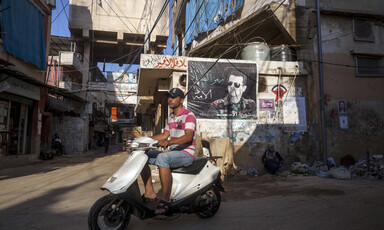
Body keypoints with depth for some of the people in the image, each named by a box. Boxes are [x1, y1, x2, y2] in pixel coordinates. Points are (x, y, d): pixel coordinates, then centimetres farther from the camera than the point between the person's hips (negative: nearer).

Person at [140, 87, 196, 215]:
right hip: (172, 152, 9)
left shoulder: (189, 115, -10)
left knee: (162, 158, -36)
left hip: (186, 154, -9)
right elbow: (165, 134, 22)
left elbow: (188, 137, -24)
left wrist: (169, 142, -39)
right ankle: (149, 192, -3)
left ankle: (165, 200, -32)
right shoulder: (170, 117, 17)